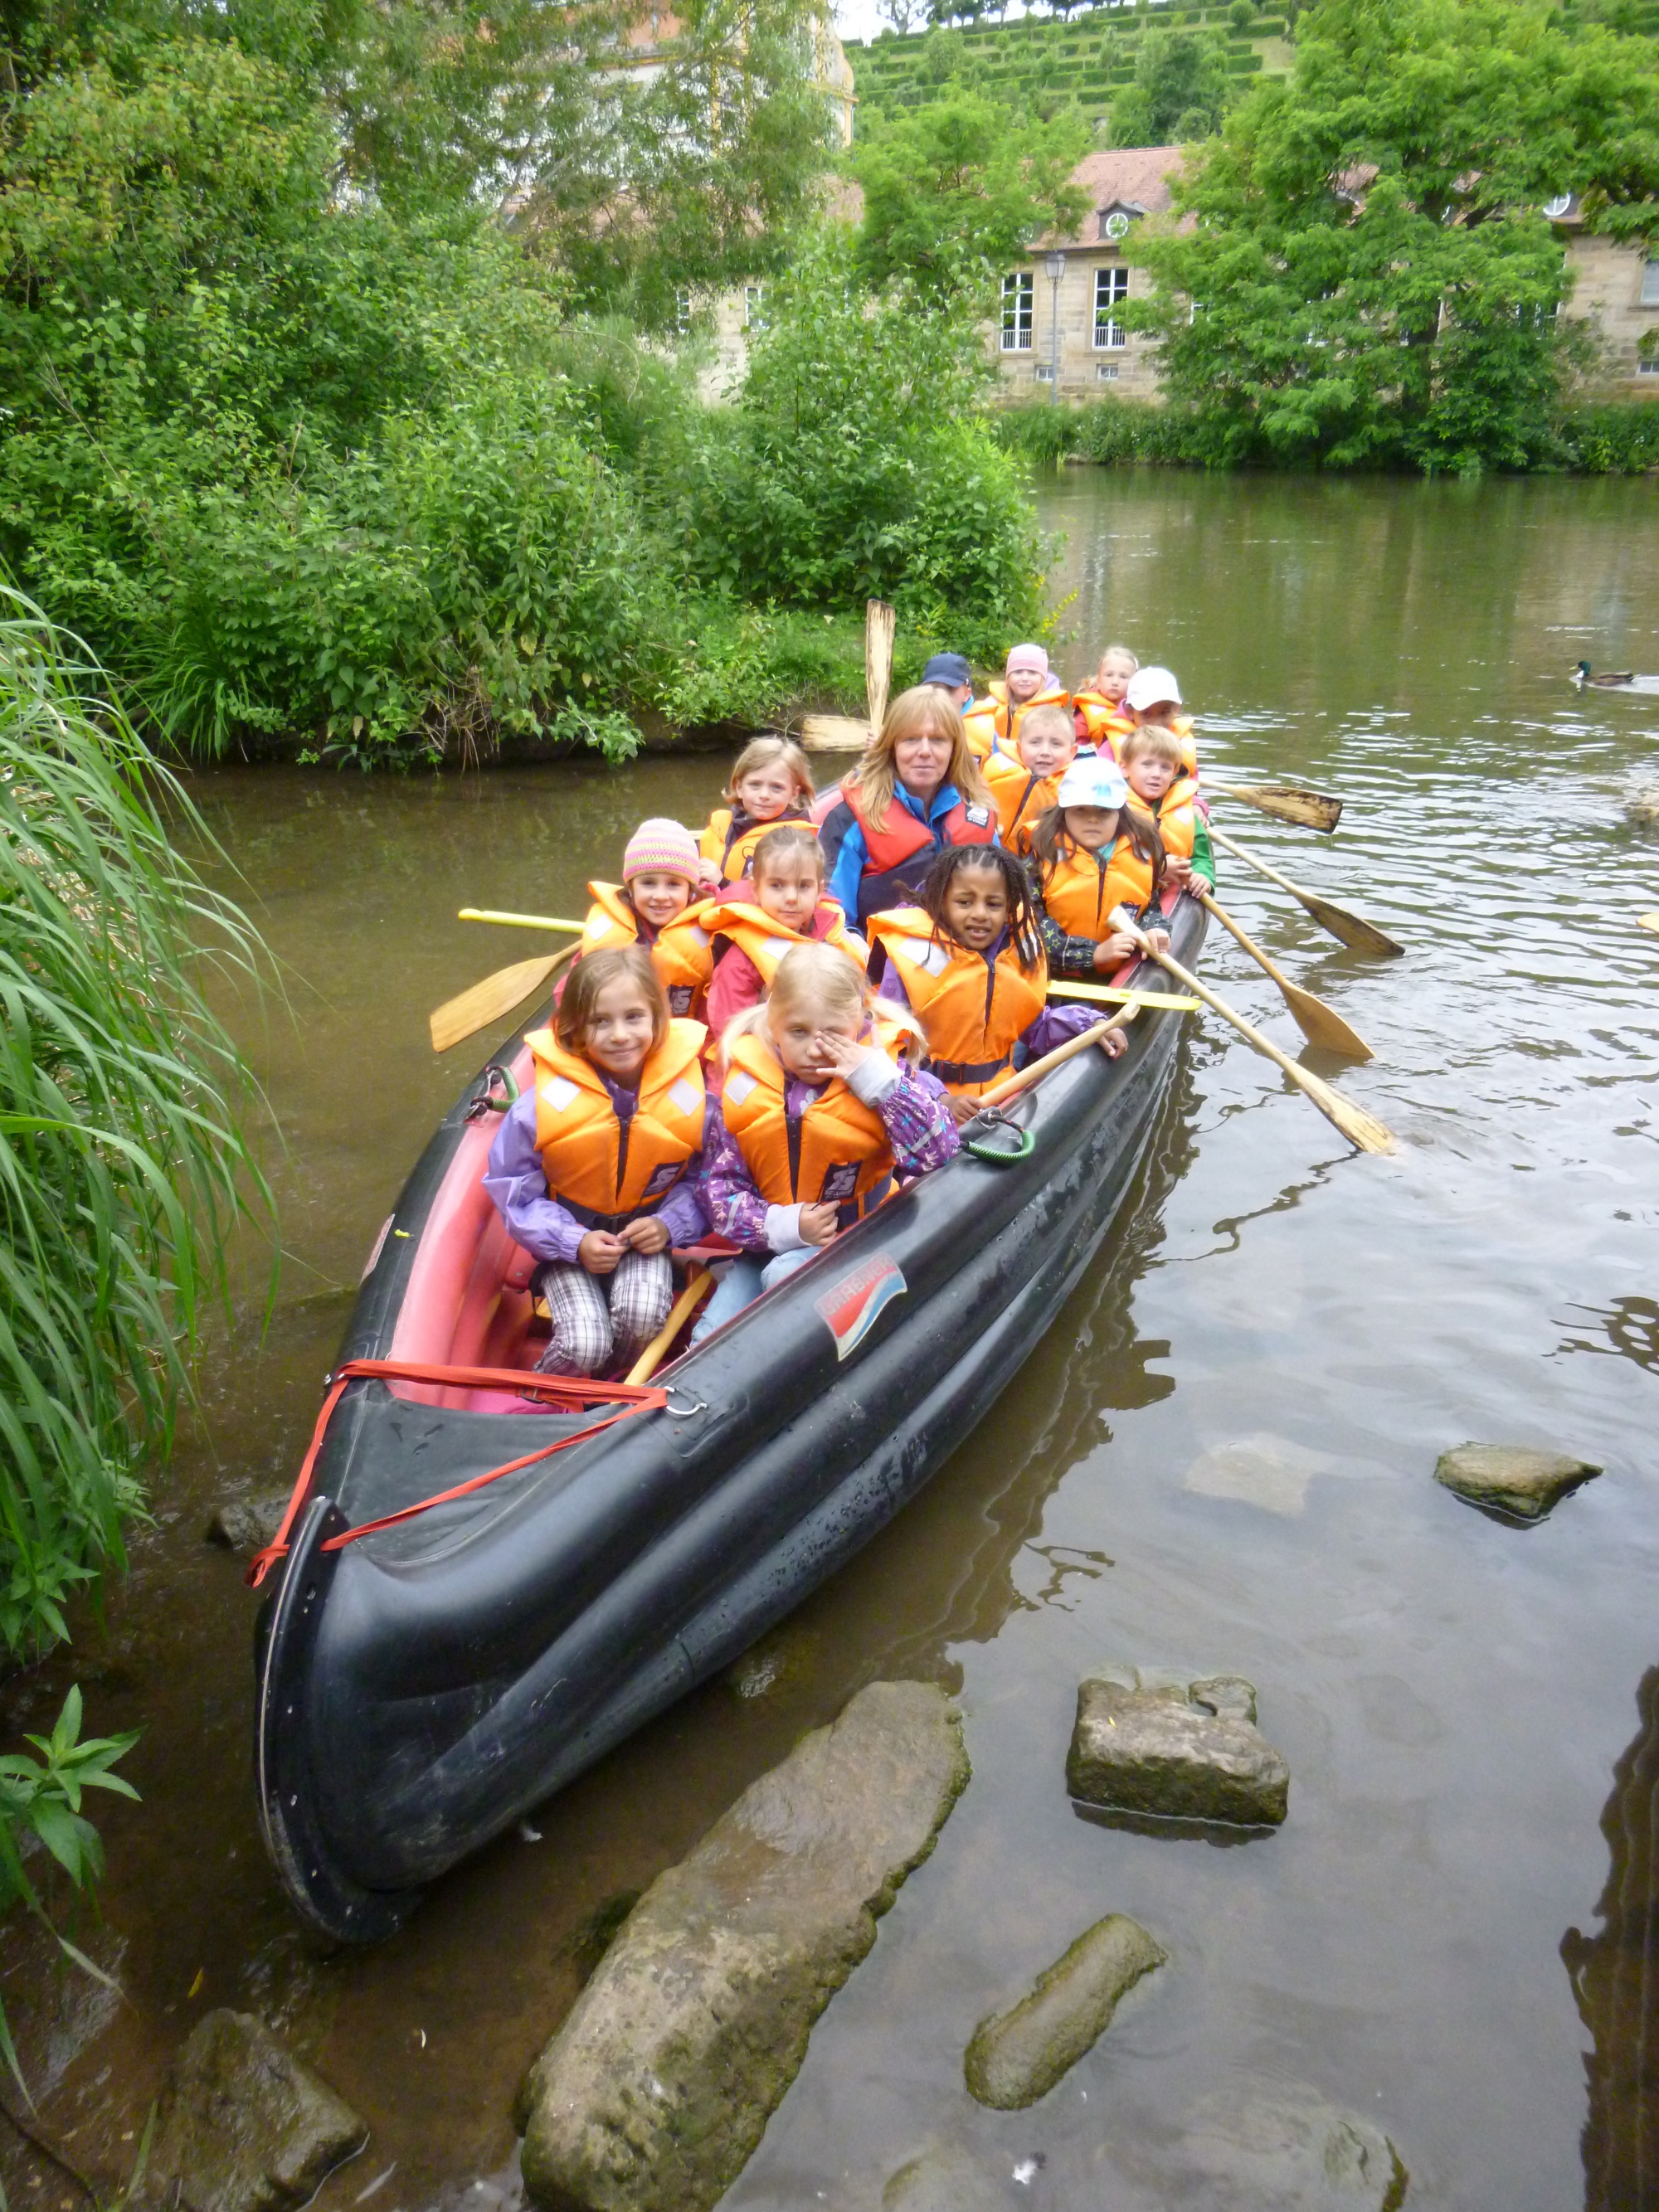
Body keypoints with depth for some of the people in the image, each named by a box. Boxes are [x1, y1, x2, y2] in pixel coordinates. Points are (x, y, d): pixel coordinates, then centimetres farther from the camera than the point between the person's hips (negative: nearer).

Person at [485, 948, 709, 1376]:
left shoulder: (686, 1091, -12)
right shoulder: (549, 1099, -18)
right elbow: (513, 1187, -7)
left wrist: (669, 1224, -15)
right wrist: (574, 1243, -17)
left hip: (648, 1237, 1)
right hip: (571, 1242, -1)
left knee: (642, 1317, -27)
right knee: (584, 1345, -21)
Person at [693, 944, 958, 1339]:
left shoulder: (881, 1070, -10)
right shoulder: (745, 1084, -6)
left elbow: (939, 1154, -22)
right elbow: (718, 1184, -3)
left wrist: (880, 1080, -27)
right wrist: (782, 1226, -18)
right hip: (770, 1246, 3)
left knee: (786, 1274, -31)